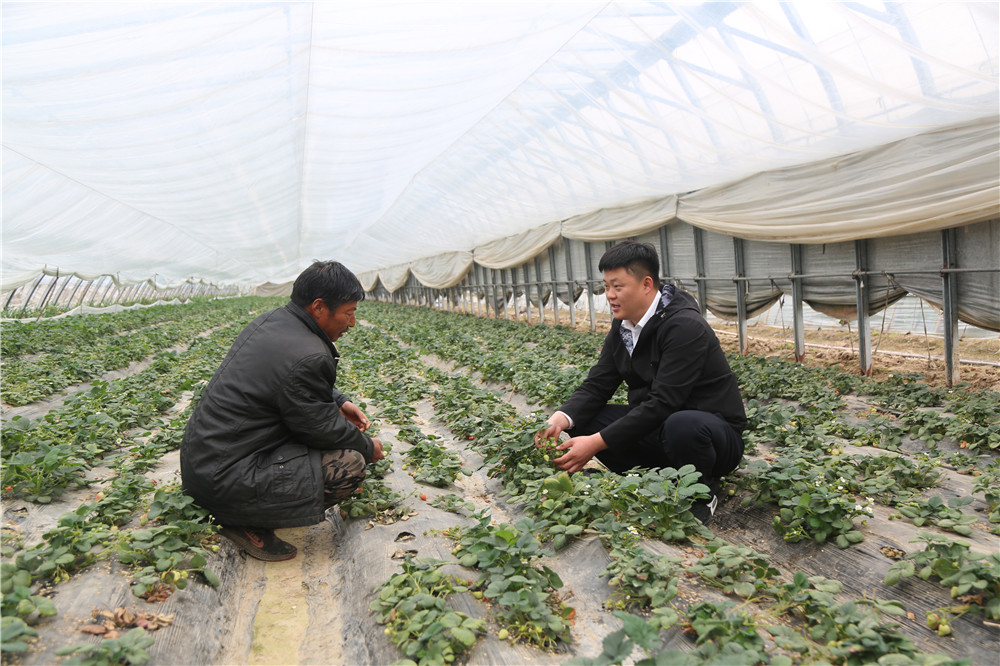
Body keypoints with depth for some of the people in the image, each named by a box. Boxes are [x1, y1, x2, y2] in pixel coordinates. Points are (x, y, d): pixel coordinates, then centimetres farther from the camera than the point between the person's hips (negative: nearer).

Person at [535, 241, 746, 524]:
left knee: (682, 426, -42)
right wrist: (561, 418, -22)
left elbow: (662, 403, -30)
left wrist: (597, 442, -32)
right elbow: (597, 385, -1)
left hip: (713, 431, -7)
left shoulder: (685, 327, -24)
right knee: (581, 419, -8)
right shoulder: (622, 327, 3)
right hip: (659, 427, 7)